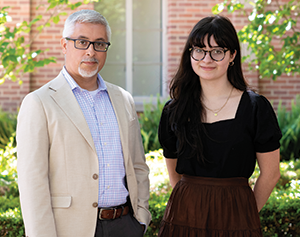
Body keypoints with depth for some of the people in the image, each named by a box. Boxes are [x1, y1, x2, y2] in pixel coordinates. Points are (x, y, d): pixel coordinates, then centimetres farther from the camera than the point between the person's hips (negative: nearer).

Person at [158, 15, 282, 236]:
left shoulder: (255, 107, -6)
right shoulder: (174, 110, 3)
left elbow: (270, 174, -1)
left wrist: (244, 214, 4)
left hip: (235, 218, -2)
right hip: (184, 215, 3)